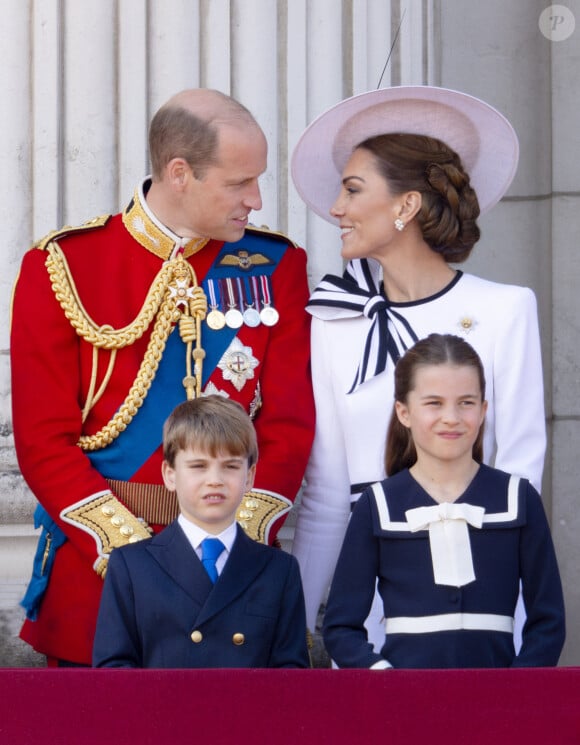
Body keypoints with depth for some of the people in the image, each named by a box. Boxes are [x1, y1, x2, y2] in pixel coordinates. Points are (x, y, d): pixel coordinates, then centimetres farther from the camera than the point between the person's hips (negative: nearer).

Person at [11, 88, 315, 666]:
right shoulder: (62, 267, -1)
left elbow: (289, 424, 1)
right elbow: (43, 439, -5)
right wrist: (131, 551, -15)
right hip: (95, 569, -1)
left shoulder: (275, 267, 5)